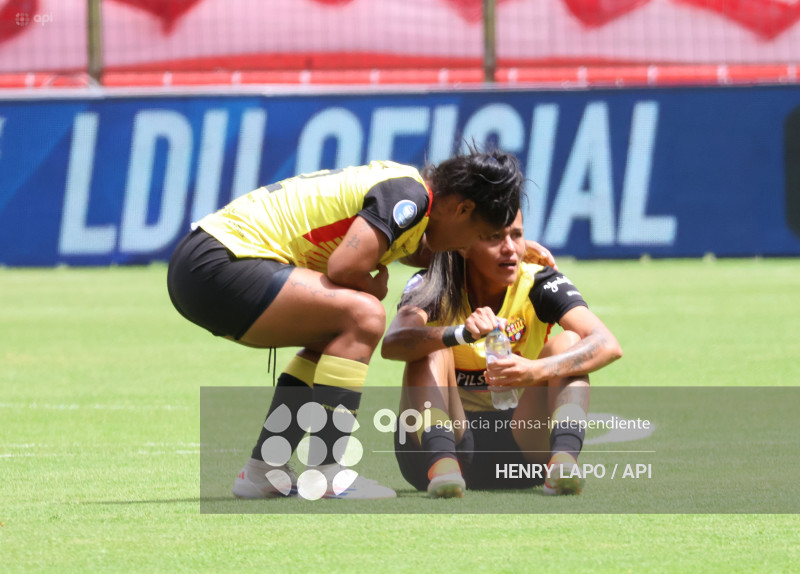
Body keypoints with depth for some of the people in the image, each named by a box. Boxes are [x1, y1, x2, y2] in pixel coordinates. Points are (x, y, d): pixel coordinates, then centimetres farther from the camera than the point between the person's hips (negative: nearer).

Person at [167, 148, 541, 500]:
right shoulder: (410, 195, -11)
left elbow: (418, 252, 42)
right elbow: (345, 266, -24)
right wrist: (376, 288, -1)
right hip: (216, 266, -11)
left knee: (335, 336, 23)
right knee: (362, 316, -18)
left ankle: (263, 472, 19)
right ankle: (325, 475, -18)